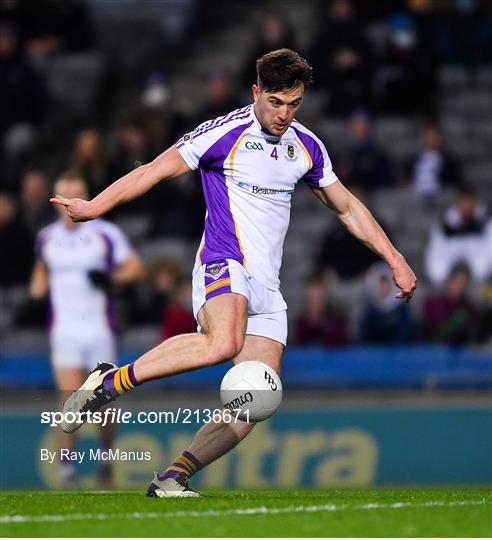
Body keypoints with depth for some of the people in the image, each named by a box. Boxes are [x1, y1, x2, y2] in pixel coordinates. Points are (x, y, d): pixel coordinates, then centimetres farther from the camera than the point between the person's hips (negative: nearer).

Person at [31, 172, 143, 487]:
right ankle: (67, 467, -9)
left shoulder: (106, 233, -1)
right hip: (64, 329, 1)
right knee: (70, 400, -13)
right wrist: (38, 287, 6)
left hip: (100, 328, -1)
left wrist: (111, 278, -18)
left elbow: (135, 266, 0)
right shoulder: (47, 237, 9)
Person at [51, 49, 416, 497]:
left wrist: (395, 259, 21)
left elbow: (347, 207, 25)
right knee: (224, 343, -38)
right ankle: (109, 382, -24)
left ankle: (173, 477, -4)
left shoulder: (307, 146, 12)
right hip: (224, 265, -6)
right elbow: (154, 171, -4)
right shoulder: (225, 133, -6)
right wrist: (94, 206, -12)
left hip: (266, 287, 6)